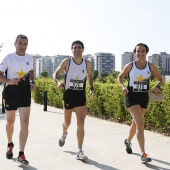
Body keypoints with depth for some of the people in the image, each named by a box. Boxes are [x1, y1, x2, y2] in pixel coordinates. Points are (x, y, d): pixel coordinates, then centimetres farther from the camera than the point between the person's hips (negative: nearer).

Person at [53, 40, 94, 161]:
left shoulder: (87, 63, 0)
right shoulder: (67, 62, -6)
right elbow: (56, 74, 2)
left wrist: (91, 89, 3)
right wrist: (58, 82, -19)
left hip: (81, 97, 1)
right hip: (68, 95, 0)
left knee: (81, 124, -10)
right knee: (67, 122, 15)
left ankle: (80, 151, -5)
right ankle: (64, 134, 51)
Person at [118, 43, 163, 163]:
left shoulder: (151, 66, -3)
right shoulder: (130, 66, -6)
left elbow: (160, 79, 7)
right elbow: (120, 77, 7)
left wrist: (158, 87, -14)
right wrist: (123, 86, -12)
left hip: (144, 97, 4)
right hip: (131, 96, -4)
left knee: (136, 123, 19)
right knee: (140, 124, -16)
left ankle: (128, 141, 49)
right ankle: (143, 154, -15)